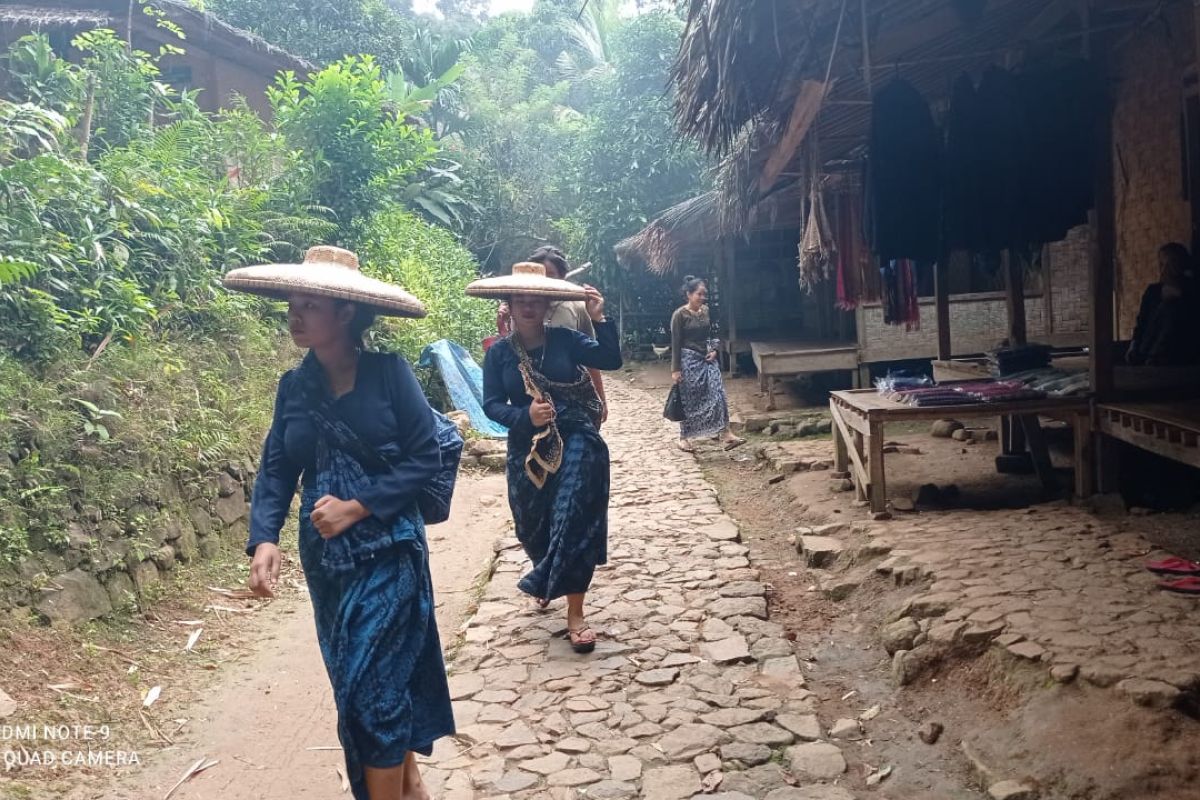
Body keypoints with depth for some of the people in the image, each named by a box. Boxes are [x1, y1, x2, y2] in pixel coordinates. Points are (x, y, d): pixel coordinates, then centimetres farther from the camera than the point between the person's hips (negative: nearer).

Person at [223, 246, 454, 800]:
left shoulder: (388, 372, -11)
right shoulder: (294, 386, 3)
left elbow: (426, 458, -11)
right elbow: (276, 470, 0)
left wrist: (358, 507, -17)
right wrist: (264, 540, -16)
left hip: (388, 552, -5)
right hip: (323, 557, 5)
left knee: (369, 687, -4)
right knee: (387, 675, 17)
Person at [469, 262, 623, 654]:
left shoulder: (565, 339, -2)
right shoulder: (499, 352, -1)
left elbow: (611, 360, -10)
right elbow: (492, 405, -5)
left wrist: (599, 320, -20)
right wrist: (525, 416, -22)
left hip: (575, 442, -2)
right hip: (528, 449, 2)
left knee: (573, 524, -9)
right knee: (534, 527, 15)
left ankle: (575, 614, 2)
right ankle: (547, 580, 49)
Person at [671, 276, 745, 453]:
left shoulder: (706, 310, 5)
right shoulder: (680, 315, -13)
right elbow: (675, 343, -12)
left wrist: (714, 350, 0)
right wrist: (676, 369, -13)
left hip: (707, 358, 6)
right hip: (689, 360, -6)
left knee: (718, 394, -5)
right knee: (689, 400, 3)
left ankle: (725, 433, -6)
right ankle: (684, 437, 18)